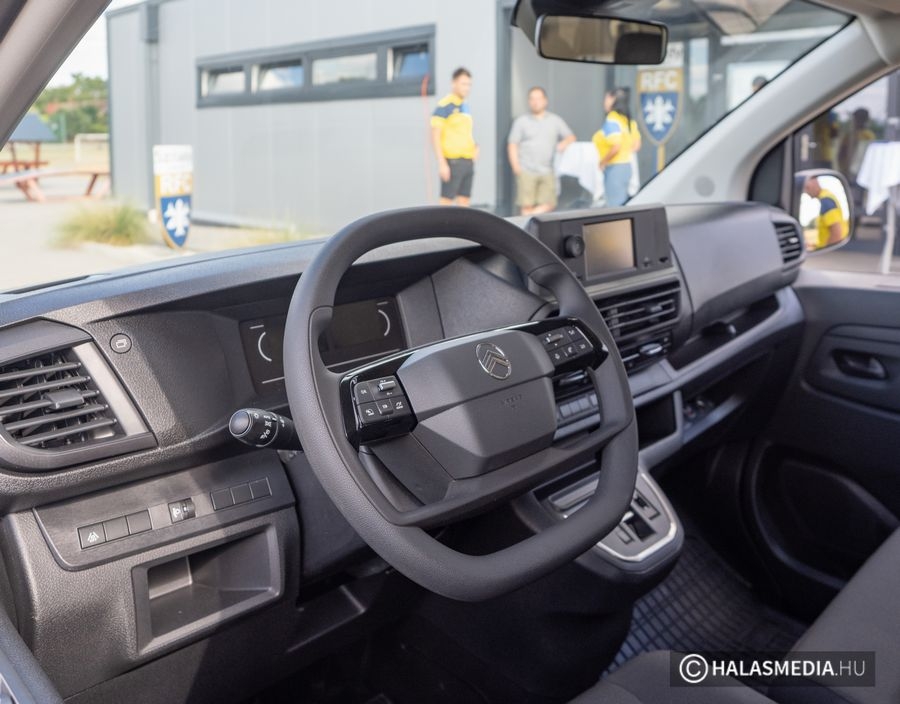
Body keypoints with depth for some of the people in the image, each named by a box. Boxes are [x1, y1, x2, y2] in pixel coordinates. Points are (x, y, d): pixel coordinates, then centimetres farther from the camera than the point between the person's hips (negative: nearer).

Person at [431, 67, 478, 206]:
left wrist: (475, 147, 6)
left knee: (464, 202, 9)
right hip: (452, 160, -8)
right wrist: (442, 163, -18)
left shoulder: (465, 106, 16)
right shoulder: (444, 105, -7)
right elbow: (435, 136, -11)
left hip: (468, 161, 8)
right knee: (446, 201, -7)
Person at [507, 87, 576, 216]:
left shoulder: (555, 120, 13)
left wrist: (564, 143, -12)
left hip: (547, 171, 2)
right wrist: (516, 166, -7)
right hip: (527, 171, -2)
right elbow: (512, 144, 5)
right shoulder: (521, 121, 8)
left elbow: (571, 137, 13)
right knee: (526, 207, -8)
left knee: (547, 206, -7)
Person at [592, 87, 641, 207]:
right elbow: (636, 145, 16)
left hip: (615, 169, -9)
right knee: (622, 206, 14)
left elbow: (616, 146, -26)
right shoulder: (627, 120, 11)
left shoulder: (611, 121, -15)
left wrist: (603, 162, -14)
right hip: (626, 167, 9)